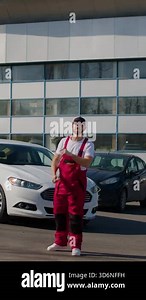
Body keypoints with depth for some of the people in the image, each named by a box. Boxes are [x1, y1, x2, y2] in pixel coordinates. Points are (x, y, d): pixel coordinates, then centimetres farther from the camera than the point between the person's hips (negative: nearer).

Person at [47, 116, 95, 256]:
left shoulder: (88, 144, -3)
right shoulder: (64, 141, 10)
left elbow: (87, 162, -20)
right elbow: (56, 159, 9)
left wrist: (70, 154, -30)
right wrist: (54, 174, -8)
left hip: (77, 184, -4)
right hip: (61, 182, 4)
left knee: (75, 213, -6)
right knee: (59, 211, 9)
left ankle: (76, 245, -1)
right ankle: (60, 242, 24)